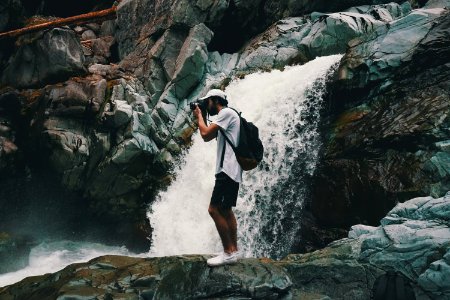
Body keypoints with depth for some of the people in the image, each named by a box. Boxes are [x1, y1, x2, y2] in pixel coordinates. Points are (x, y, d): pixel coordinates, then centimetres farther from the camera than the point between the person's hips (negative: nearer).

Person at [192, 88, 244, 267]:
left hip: (227, 170, -11)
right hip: (230, 170, 11)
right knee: (225, 210, 14)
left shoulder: (226, 112, -9)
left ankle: (229, 252, -8)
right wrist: (201, 118, 20)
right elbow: (207, 137, 26)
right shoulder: (225, 115, 23)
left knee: (214, 210, -12)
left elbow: (205, 134, -15)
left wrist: (199, 116, 1)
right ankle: (234, 250, 18)